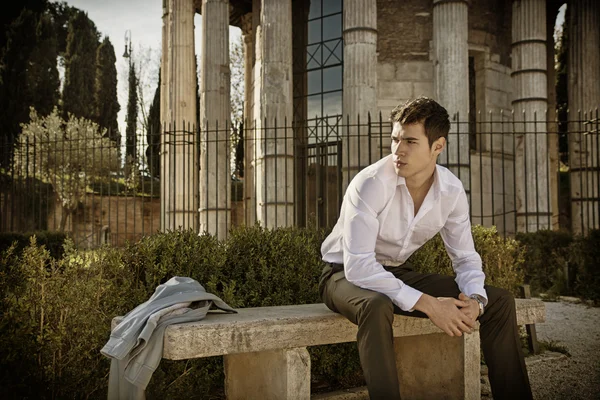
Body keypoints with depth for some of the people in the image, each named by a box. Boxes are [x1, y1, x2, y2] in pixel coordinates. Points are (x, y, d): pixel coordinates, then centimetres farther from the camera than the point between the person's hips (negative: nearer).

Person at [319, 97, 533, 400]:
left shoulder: (452, 190, -9)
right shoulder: (370, 184, -26)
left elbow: (466, 257, 0)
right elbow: (358, 265, -33)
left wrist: (475, 300, -22)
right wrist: (427, 304, -35)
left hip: (398, 274, 6)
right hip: (347, 274, -5)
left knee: (499, 301, -4)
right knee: (377, 306, -42)